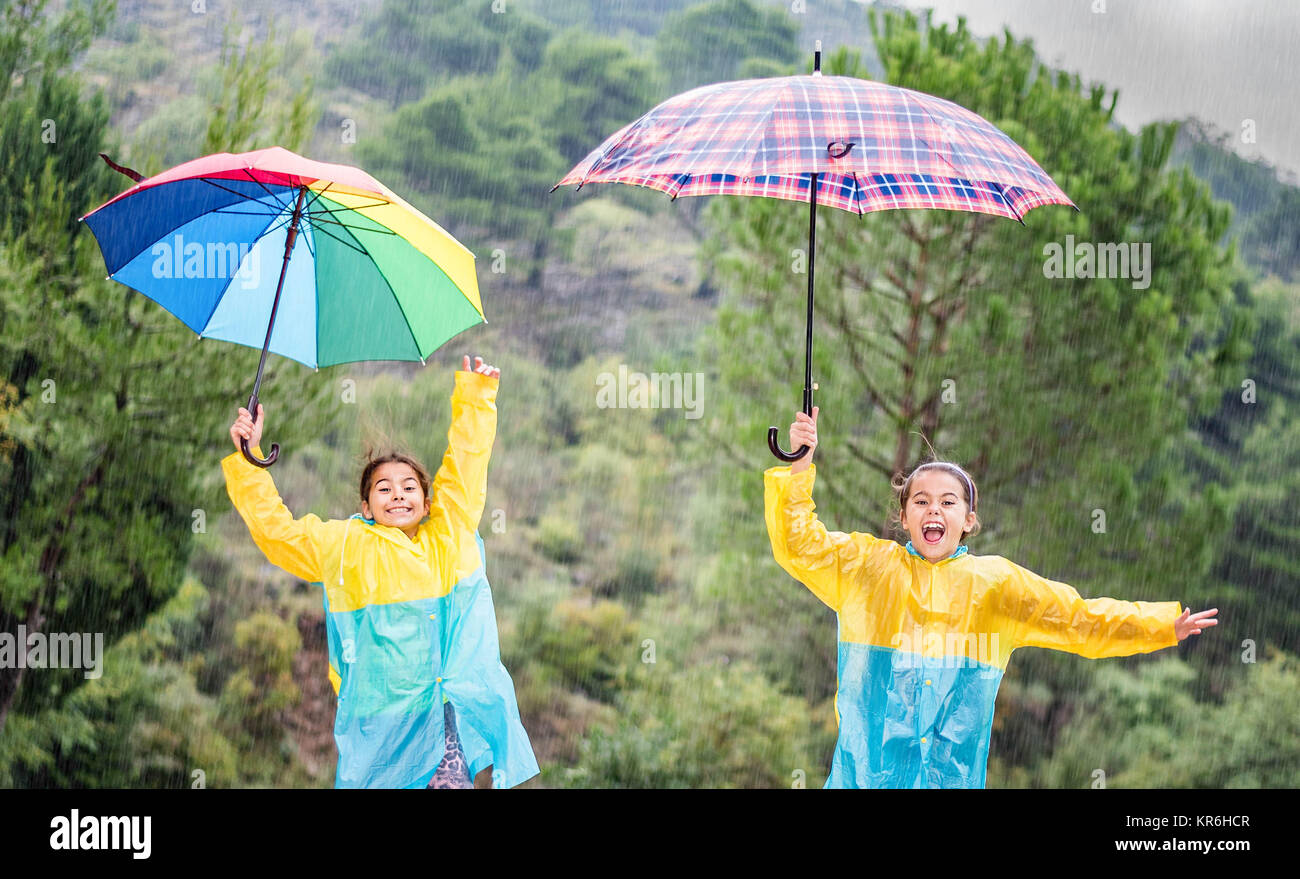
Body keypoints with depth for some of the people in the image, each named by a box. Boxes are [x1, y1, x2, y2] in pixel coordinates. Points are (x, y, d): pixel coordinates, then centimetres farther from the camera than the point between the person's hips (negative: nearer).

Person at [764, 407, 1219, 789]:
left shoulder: (997, 582, 10)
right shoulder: (867, 564, 7)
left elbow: (1080, 619, 11)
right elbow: (798, 544, 0)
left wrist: (1165, 625, 5)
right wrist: (800, 464, -11)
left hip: (953, 770, 1)